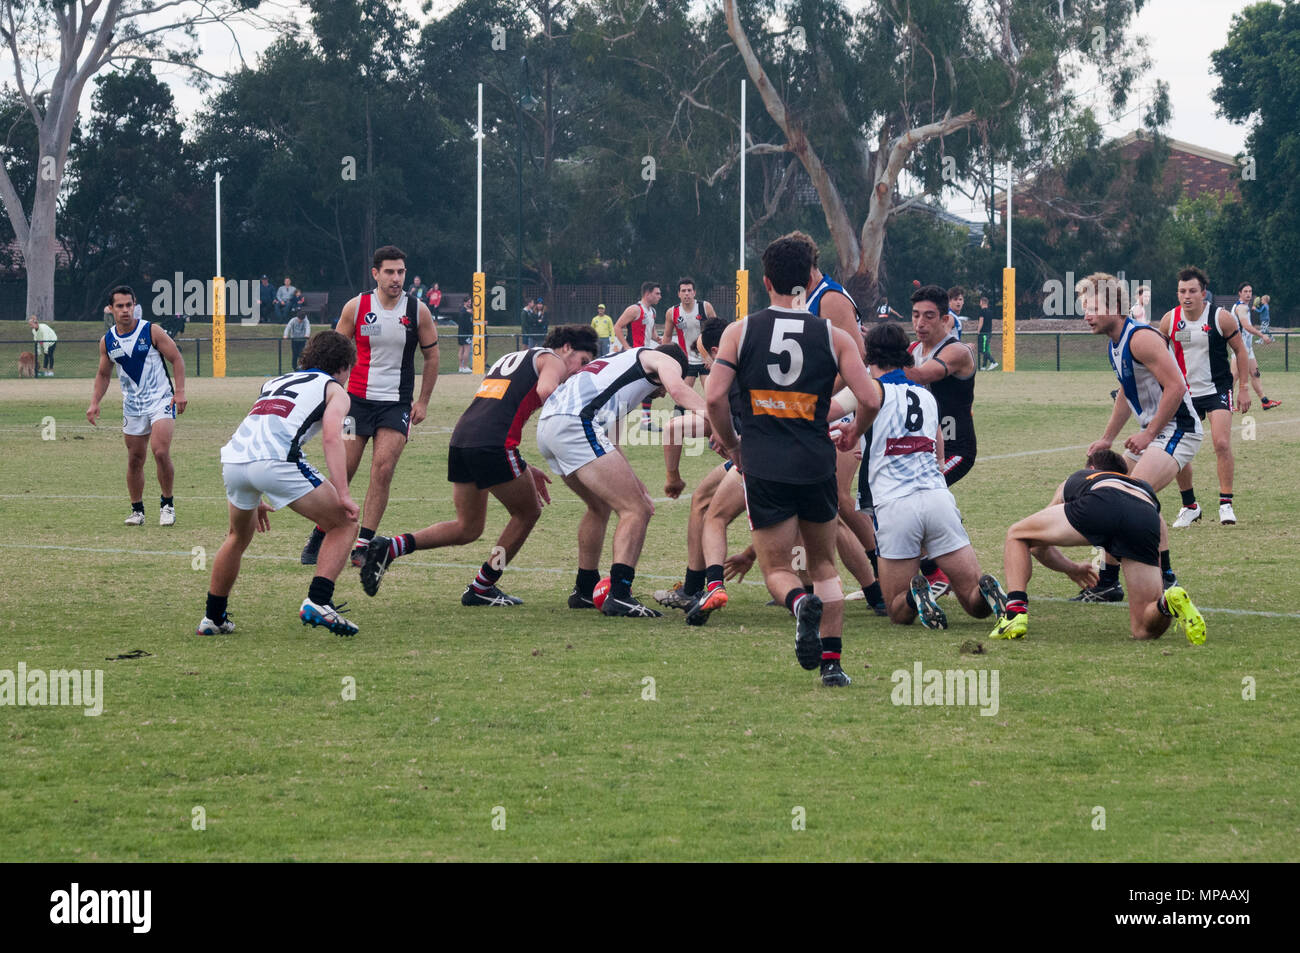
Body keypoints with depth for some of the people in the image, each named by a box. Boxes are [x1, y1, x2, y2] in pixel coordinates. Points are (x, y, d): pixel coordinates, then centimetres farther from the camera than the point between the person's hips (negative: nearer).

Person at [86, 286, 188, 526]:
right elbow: (103, 375, 16)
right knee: (135, 460, 7)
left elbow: (176, 359, -3)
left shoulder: (151, 331, -8)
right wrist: (94, 403, 3)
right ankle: (137, 510, 20)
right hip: (132, 405, 4)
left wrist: (180, 391, -13)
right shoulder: (107, 341, 4)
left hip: (161, 399, -4)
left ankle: (167, 504, -4)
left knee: (161, 452, -19)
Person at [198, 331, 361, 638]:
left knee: (238, 537, 32)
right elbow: (331, 438, -2)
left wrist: (254, 499, 46)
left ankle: (213, 618, 35)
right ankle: (318, 602, -7)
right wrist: (342, 494, -9)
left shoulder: (276, 383, 37)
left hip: (233, 456, 6)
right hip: (275, 460, -6)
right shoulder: (335, 390, 18)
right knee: (343, 523, 8)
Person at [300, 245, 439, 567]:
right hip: (358, 398, 0)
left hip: (397, 404, 0)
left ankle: (364, 544, -7)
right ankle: (318, 538, 15)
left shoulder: (417, 311, -1)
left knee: (383, 470, -12)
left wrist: (423, 402, 7)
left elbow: (431, 355, 10)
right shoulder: (356, 307, -2)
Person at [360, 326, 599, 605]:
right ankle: (481, 589, 17)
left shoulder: (508, 360, 33)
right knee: (528, 513, 13)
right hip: (495, 444, -8)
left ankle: (388, 547, 1)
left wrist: (526, 470, 34)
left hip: (461, 439, 8)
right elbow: (545, 390, -17)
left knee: (467, 528, 16)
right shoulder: (551, 359, 7)